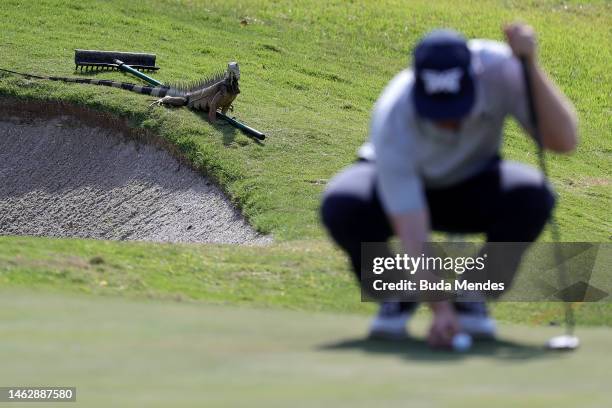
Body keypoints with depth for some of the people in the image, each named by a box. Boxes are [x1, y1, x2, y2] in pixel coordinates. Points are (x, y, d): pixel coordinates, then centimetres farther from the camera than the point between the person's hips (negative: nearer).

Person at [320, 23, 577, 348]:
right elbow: (412, 234, -38)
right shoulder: (393, 122, -37)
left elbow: (564, 141, -35)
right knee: (341, 207, -36)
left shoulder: (497, 68, -31)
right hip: (400, 186, -2)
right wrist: (440, 308, -47)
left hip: (472, 184, 2)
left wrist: (530, 65, -47)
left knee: (532, 197, -32)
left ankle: (472, 297, -6)